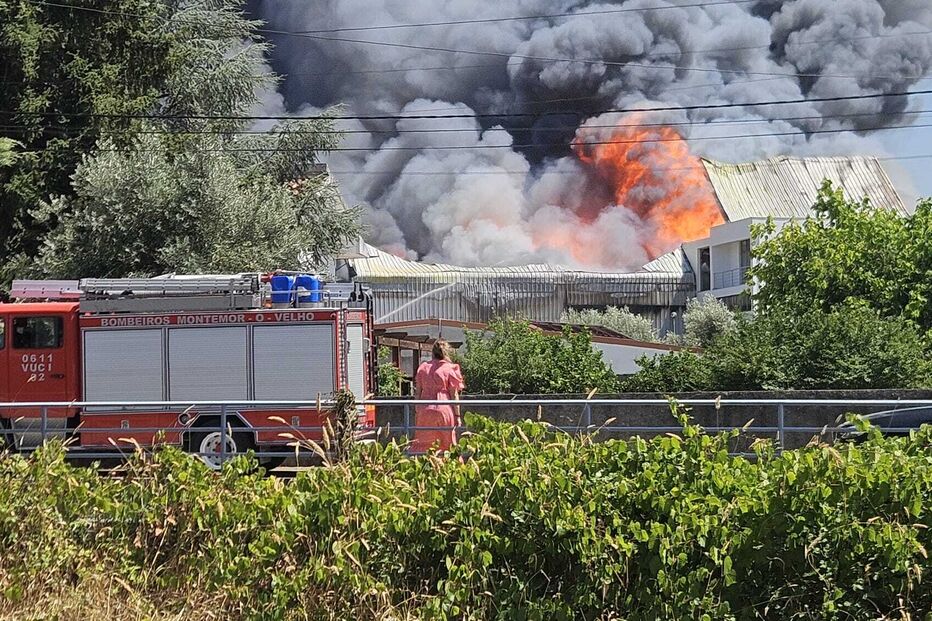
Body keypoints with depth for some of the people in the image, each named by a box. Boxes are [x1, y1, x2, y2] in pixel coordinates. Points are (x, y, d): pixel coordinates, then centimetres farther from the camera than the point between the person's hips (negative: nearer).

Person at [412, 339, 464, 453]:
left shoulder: (423, 368, 7)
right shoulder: (450, 369, -2)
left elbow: (418, 392, 9)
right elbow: (454, 395, -3)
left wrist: (416, 412, 14)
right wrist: (457, 415, 1)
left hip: (425, 410, 3)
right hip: (444, 410, -2)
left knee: (422, 445, 6)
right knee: (446, 445, 5)